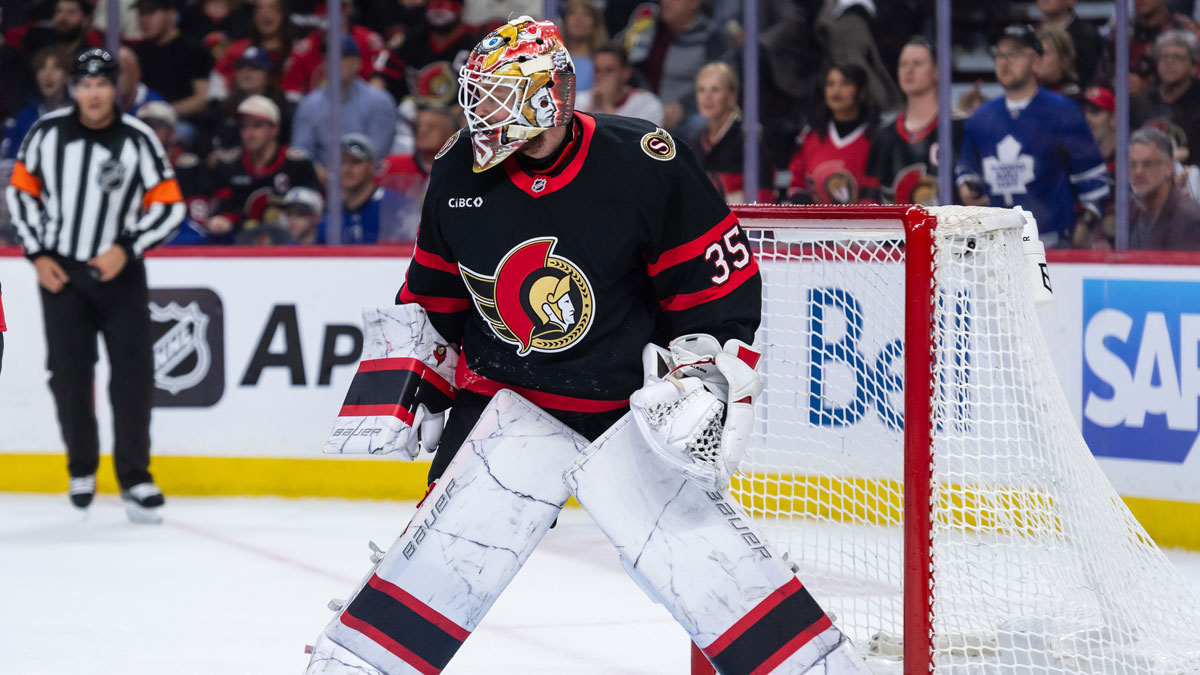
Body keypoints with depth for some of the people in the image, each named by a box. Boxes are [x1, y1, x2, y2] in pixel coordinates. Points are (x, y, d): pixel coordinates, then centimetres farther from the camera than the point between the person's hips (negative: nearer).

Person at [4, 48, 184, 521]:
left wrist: (126, 249, -17)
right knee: (69, 376, 4)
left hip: (119, 271, -1)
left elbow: (169, 206, -6)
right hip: (61, 272, 1)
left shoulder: (138, 140, -9)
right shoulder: (48, 133, -3)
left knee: (133, 372, -7)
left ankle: (134, 478, 0)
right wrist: (38, 255, 0)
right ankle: (82, 470, 23)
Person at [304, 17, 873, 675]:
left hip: (632, 408, -2)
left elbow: (724, 287, -8)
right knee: (442, 554, -10)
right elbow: (433, 294, 14)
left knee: (705, 559, -12)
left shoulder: (647, 165, -15)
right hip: (510, 403, 3)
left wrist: (705, 379, -17)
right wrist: (409, 380, 9)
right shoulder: (460, 171, -2)